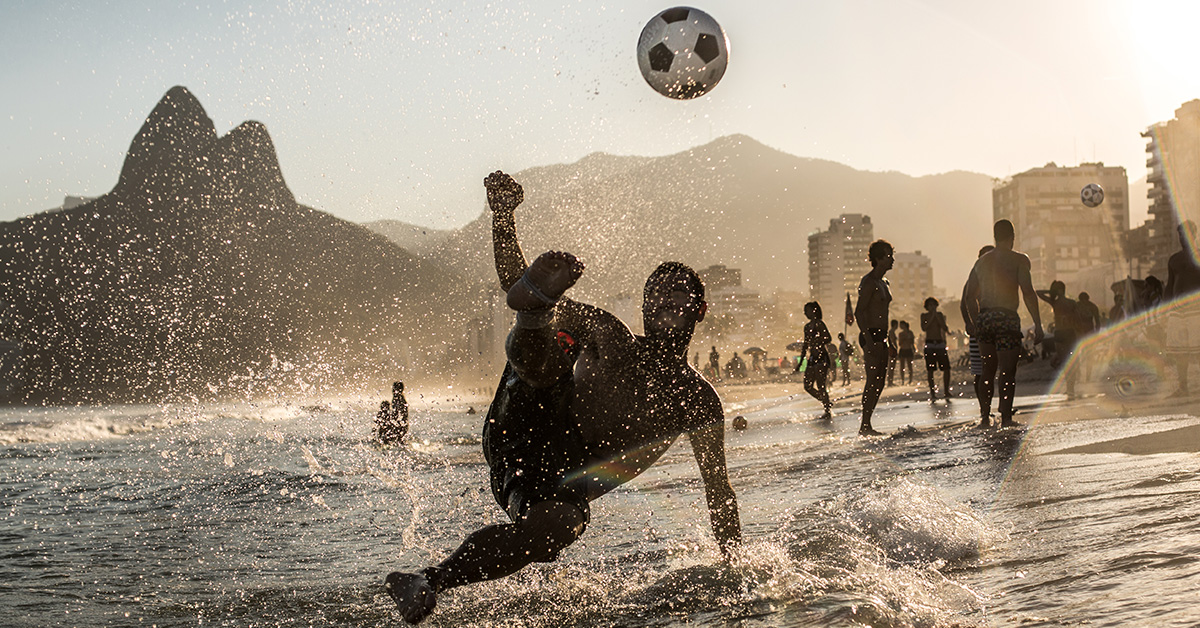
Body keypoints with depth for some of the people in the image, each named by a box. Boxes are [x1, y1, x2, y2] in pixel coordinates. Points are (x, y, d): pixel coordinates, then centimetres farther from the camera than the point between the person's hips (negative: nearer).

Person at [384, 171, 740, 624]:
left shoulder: (698, 402, 14)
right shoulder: (609, 337, 15)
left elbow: (718, 489, 20)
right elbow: (512, 279, 10)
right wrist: (504, 215, -4)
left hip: (557, 488, -1)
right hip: (519, 431, 1)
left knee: (563, 522, -36)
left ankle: (431, 582, -29)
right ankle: (535, 301, -58)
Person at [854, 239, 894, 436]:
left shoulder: (883, 283, 19)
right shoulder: (868, 282, -10)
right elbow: (859, 311, -16)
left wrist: (886, 341, 23)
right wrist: (868, 338, -24)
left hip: (880, 337, 9)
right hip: (871, 335, -9)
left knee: (879, 382, 7)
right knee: (873, 380, -12)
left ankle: (867, 425, 10)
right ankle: (865, 425, -11)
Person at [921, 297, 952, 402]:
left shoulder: (940, 315, 10)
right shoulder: (924, 315, 7)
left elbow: (946, 329, 2)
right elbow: (924, 328, -8)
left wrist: (938, 318, -5)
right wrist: (931, 317, -10)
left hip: (940, 344, 2)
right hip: (929, 345, -2)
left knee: (946, 369, -6)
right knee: (930, 370, -4)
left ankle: (946, 392, 5)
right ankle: (932, 394, -1)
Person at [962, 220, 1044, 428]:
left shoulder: (982, 261, 15)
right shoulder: (1018, 259, -2)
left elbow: (968, 295, 16)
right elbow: (1028, 293, -12)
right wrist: (1037, 324, -11)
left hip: (984, 318, 5)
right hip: (1006, 317, -5)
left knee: (988, 371, 15)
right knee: (1007, 371, -5)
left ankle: (985, 416, 14)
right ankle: (1006, 418, -11)